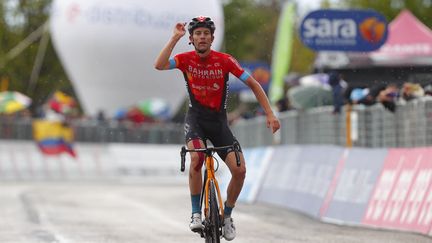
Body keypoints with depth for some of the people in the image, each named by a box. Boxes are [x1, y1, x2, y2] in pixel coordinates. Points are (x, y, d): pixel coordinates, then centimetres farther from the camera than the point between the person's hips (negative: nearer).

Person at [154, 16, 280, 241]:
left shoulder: (225, 60, -10)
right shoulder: (186, 59, -8)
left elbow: (253, 84, -6)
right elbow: (159, 65, -27)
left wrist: (270, 114, -13)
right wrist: (175, 37, -25)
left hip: (218, 120, 1)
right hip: (195, 118, -1)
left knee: (240, 170, -14)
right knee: (197, 157, -32)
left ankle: (226, 216, 11)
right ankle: (196, 214, -17)